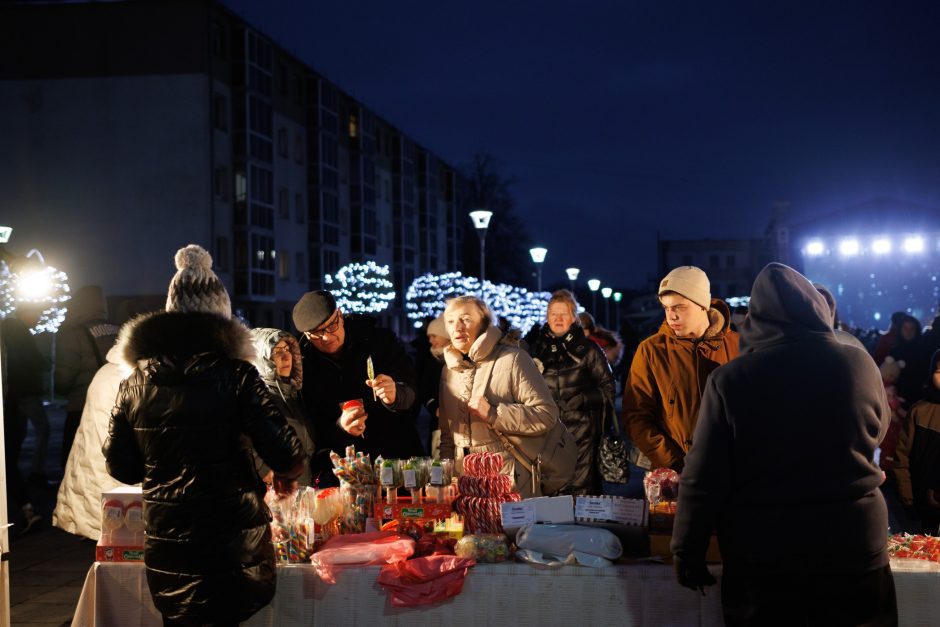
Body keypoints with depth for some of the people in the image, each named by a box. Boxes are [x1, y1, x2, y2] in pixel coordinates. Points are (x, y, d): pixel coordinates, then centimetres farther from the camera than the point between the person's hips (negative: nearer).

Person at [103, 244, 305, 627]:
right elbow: (285, 453, -14)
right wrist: (285, 474, 8)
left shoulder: (135, 382, 2)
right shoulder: (235, 375, -10)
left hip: (164, 550, 4)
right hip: (232, 543, -3)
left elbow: (120, 467, 8)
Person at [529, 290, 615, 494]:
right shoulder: (536, 349, 13)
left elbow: (607, 387, 3)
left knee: (581, 491, -5)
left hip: (582, 433, -3)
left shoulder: (588, 349, 3)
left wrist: (583, 399, -11)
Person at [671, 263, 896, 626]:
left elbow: (704, 478, -11)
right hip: (853, 547, 2)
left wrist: (686, 550, 1)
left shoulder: (731, 379, -12)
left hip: (761, 554, -1)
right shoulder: (861, 365, -5)